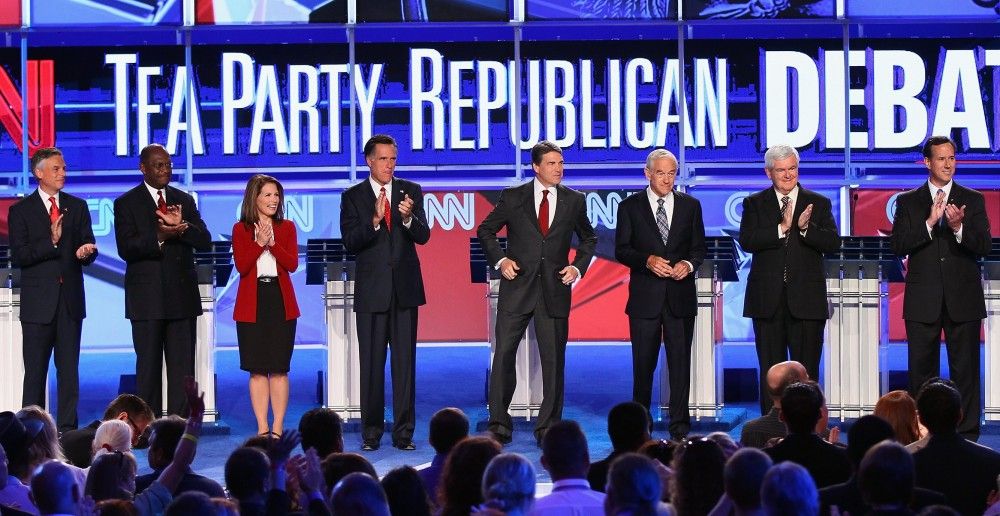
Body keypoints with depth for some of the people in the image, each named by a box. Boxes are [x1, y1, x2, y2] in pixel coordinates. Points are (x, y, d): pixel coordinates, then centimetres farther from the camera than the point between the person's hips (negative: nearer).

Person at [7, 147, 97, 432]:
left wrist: (86, 252, -15)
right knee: (35, 371, 1)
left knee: (69, 369, 4)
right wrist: (51, 242, -19)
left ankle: (67, 429, 7)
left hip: (70, 300, 3)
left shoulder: (77, 207, 11)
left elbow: (89, 251, 9)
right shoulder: (21, 210, 1)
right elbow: (18, 256, -8)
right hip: (38, 300, -3)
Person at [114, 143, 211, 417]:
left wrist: (181, 227, -15)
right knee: (148, 365, 2)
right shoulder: (126, 203, 2)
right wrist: (159, 237, -24)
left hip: (182, 295, 3)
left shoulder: (184, 201, 13)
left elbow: (205, 241, 4)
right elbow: (126, 248, -9)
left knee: (182, 365, 1)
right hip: (147, 298, -3)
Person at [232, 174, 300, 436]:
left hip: (281, 302, 1)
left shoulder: (287, 227, 8)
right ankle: (262, 428, 6)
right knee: (257, 368, 1)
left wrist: (273, 243, -17)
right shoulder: (241, 230, 4)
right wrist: (259, 243, -18)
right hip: (252, 303, -1)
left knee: (279, 368, 1)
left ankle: (278, 428, 5)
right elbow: (241, 266, -7)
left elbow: (292, 264, -4)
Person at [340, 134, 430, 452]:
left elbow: (423, 236, -3)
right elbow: (350, 243, -8)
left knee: (405, 363, 1)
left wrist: (408, 218, -23)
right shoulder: (353, 197, 2)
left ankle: (404, 431, 5)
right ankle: (371, 432, 8)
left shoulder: (410, 192, 6)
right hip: (371, 291, -1)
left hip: (405, 288, 1)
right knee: (371, 363, 2)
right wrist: (375, 220, -24)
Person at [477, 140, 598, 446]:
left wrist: (578, 267, 3)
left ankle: (548, 427, 11)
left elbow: (588, 239, 19)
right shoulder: (513, 197, 2)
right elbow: (485, 231, 10)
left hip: (555, 290, 1)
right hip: (517, 287, -1)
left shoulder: (574, 201, 6)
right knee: (504, 354, -2)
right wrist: (499, 259, -5)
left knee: (553, 359, 3)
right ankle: (499, 425, 5)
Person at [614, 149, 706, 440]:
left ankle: (680, 427, 4)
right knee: (643, 364, 5)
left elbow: (699, 249, 10)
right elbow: (622, 250, 0)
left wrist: (688, 264, -11)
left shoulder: (691, 206, 9)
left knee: (680, 362, 1)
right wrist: (648, 260, -18)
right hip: (645, 298, -1)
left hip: (681, 297, 1)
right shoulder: (630, 207, 3)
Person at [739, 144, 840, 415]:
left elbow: (833, 243, -3)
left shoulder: (819, 204, 8)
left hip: (806, 300, 0)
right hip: (768, 301, 0)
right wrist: (782, 228, -18)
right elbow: (747, 241, -8)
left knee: (807, 373, 0)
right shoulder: (754, 204, 7)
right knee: (770, 373, 4)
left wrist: (806, 228, -19)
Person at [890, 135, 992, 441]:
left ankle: (967, 435, 5)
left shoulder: (973, 200, 7)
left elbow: (984, 246, -2)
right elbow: (899, 246, -4)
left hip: (963, 299, 0)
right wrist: (929, 223, -17)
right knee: (921, 370, 3)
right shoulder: (908, 202, 7)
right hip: (923, 301, 0)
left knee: (965, 369, 0)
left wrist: (959, 227, -21)